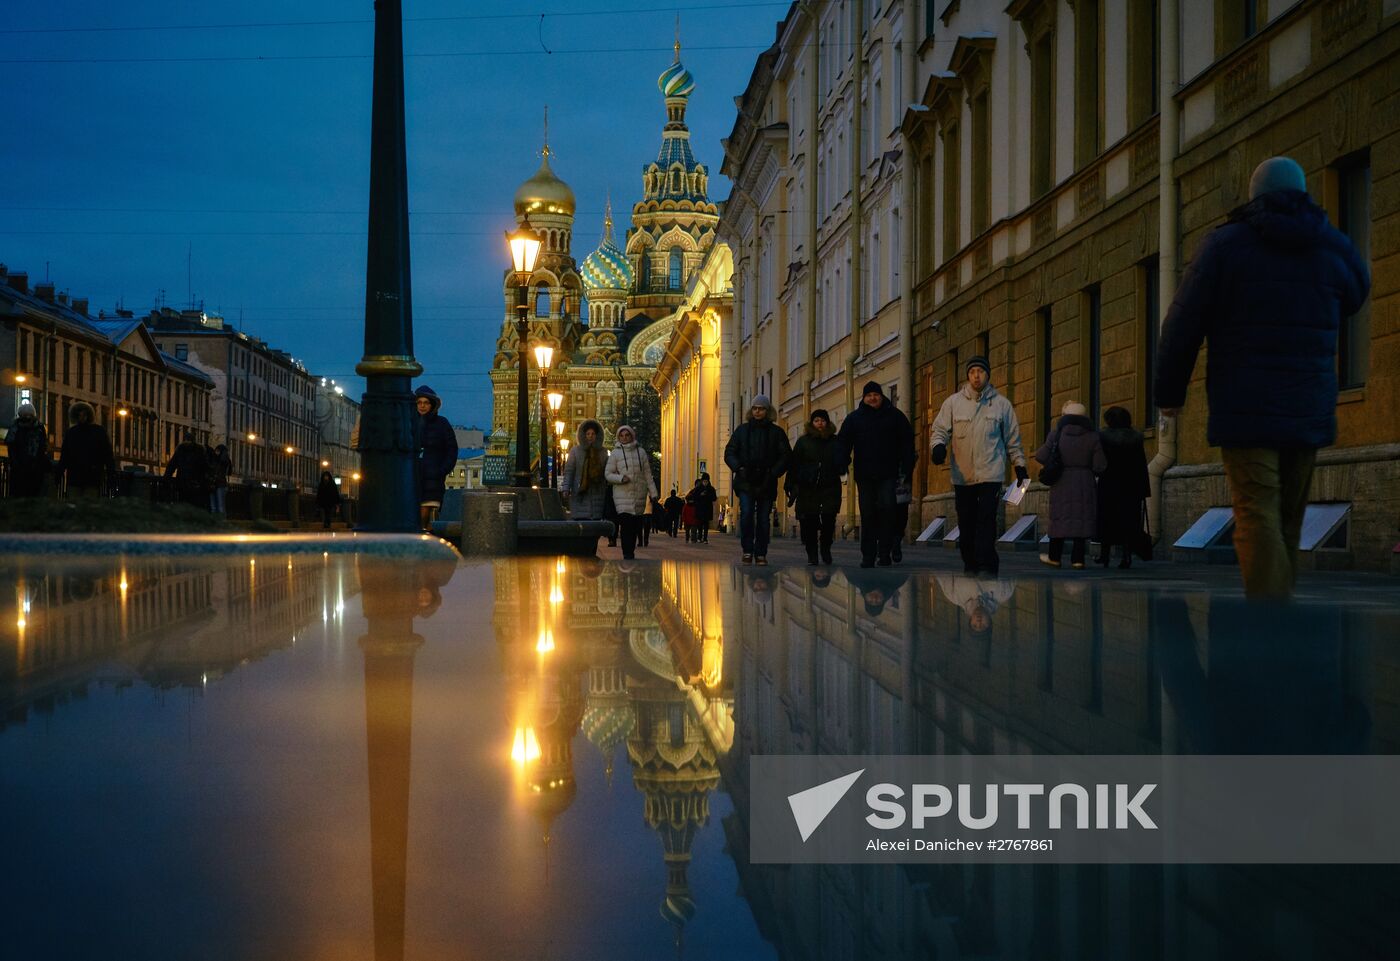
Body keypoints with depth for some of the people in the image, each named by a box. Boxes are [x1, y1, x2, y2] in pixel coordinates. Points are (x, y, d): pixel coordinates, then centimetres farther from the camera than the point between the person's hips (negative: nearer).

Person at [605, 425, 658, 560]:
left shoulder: (641, 452, 10)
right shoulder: (615, 453, 3)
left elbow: (647, 474, 12)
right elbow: (608, 474, 3)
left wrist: (653, 492, 9)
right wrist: (620, 478, -16)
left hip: (639, 494, 3)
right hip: (623, 495, -3)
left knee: (635, 526, 3)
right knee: (626, 525, -14)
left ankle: (630, 553, 14)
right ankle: (628, 555, -16)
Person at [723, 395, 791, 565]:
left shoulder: (777, 432, 7)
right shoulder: (742, 430, 10)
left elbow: (785, 456, 5)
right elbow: (729, 452, 10)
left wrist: (773, 473, -9)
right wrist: (738, 468, -8)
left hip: (766, 483, 0)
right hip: (746, 482, 0)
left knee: (763, 518, 1)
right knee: (746, 514, -15)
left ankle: (761, 554, 9)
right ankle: (747, 551, -5)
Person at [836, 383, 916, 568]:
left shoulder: (894, 415, 8)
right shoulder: (854, 418, 11)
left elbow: (907, 442, 8)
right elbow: (843, 442, 9)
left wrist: (906, 468, -1)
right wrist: (842, 463, -8)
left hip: (888, 474, -1)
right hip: (864, 476, 1)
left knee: (887, 508, -15)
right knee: (867, 515, 3)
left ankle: (885, 552, -6)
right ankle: (868, 556, 8)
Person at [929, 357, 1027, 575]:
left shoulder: (1001, 404, 7)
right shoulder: (953, 403, 6)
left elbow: (1013, 439, 13)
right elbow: (941, 429, 6)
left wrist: (1020, 466, 12)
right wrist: (938, 446, -16)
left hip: (990, 473, -2)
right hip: (962, 475, 2)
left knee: (986, 520, -13)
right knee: (966, 523, 6)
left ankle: (985, 565, -13)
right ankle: (970, 565, 16)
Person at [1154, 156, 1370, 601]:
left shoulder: (1226, 243, -4)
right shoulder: (1334, 248, 7)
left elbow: (1183, 325, -4)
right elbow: (1355, 297, 29)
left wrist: (1169, 391, 8)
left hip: (1244, 409, -4)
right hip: (1309, 411, 4)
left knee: (1256, 515, -11)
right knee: (1289, 520, 14)